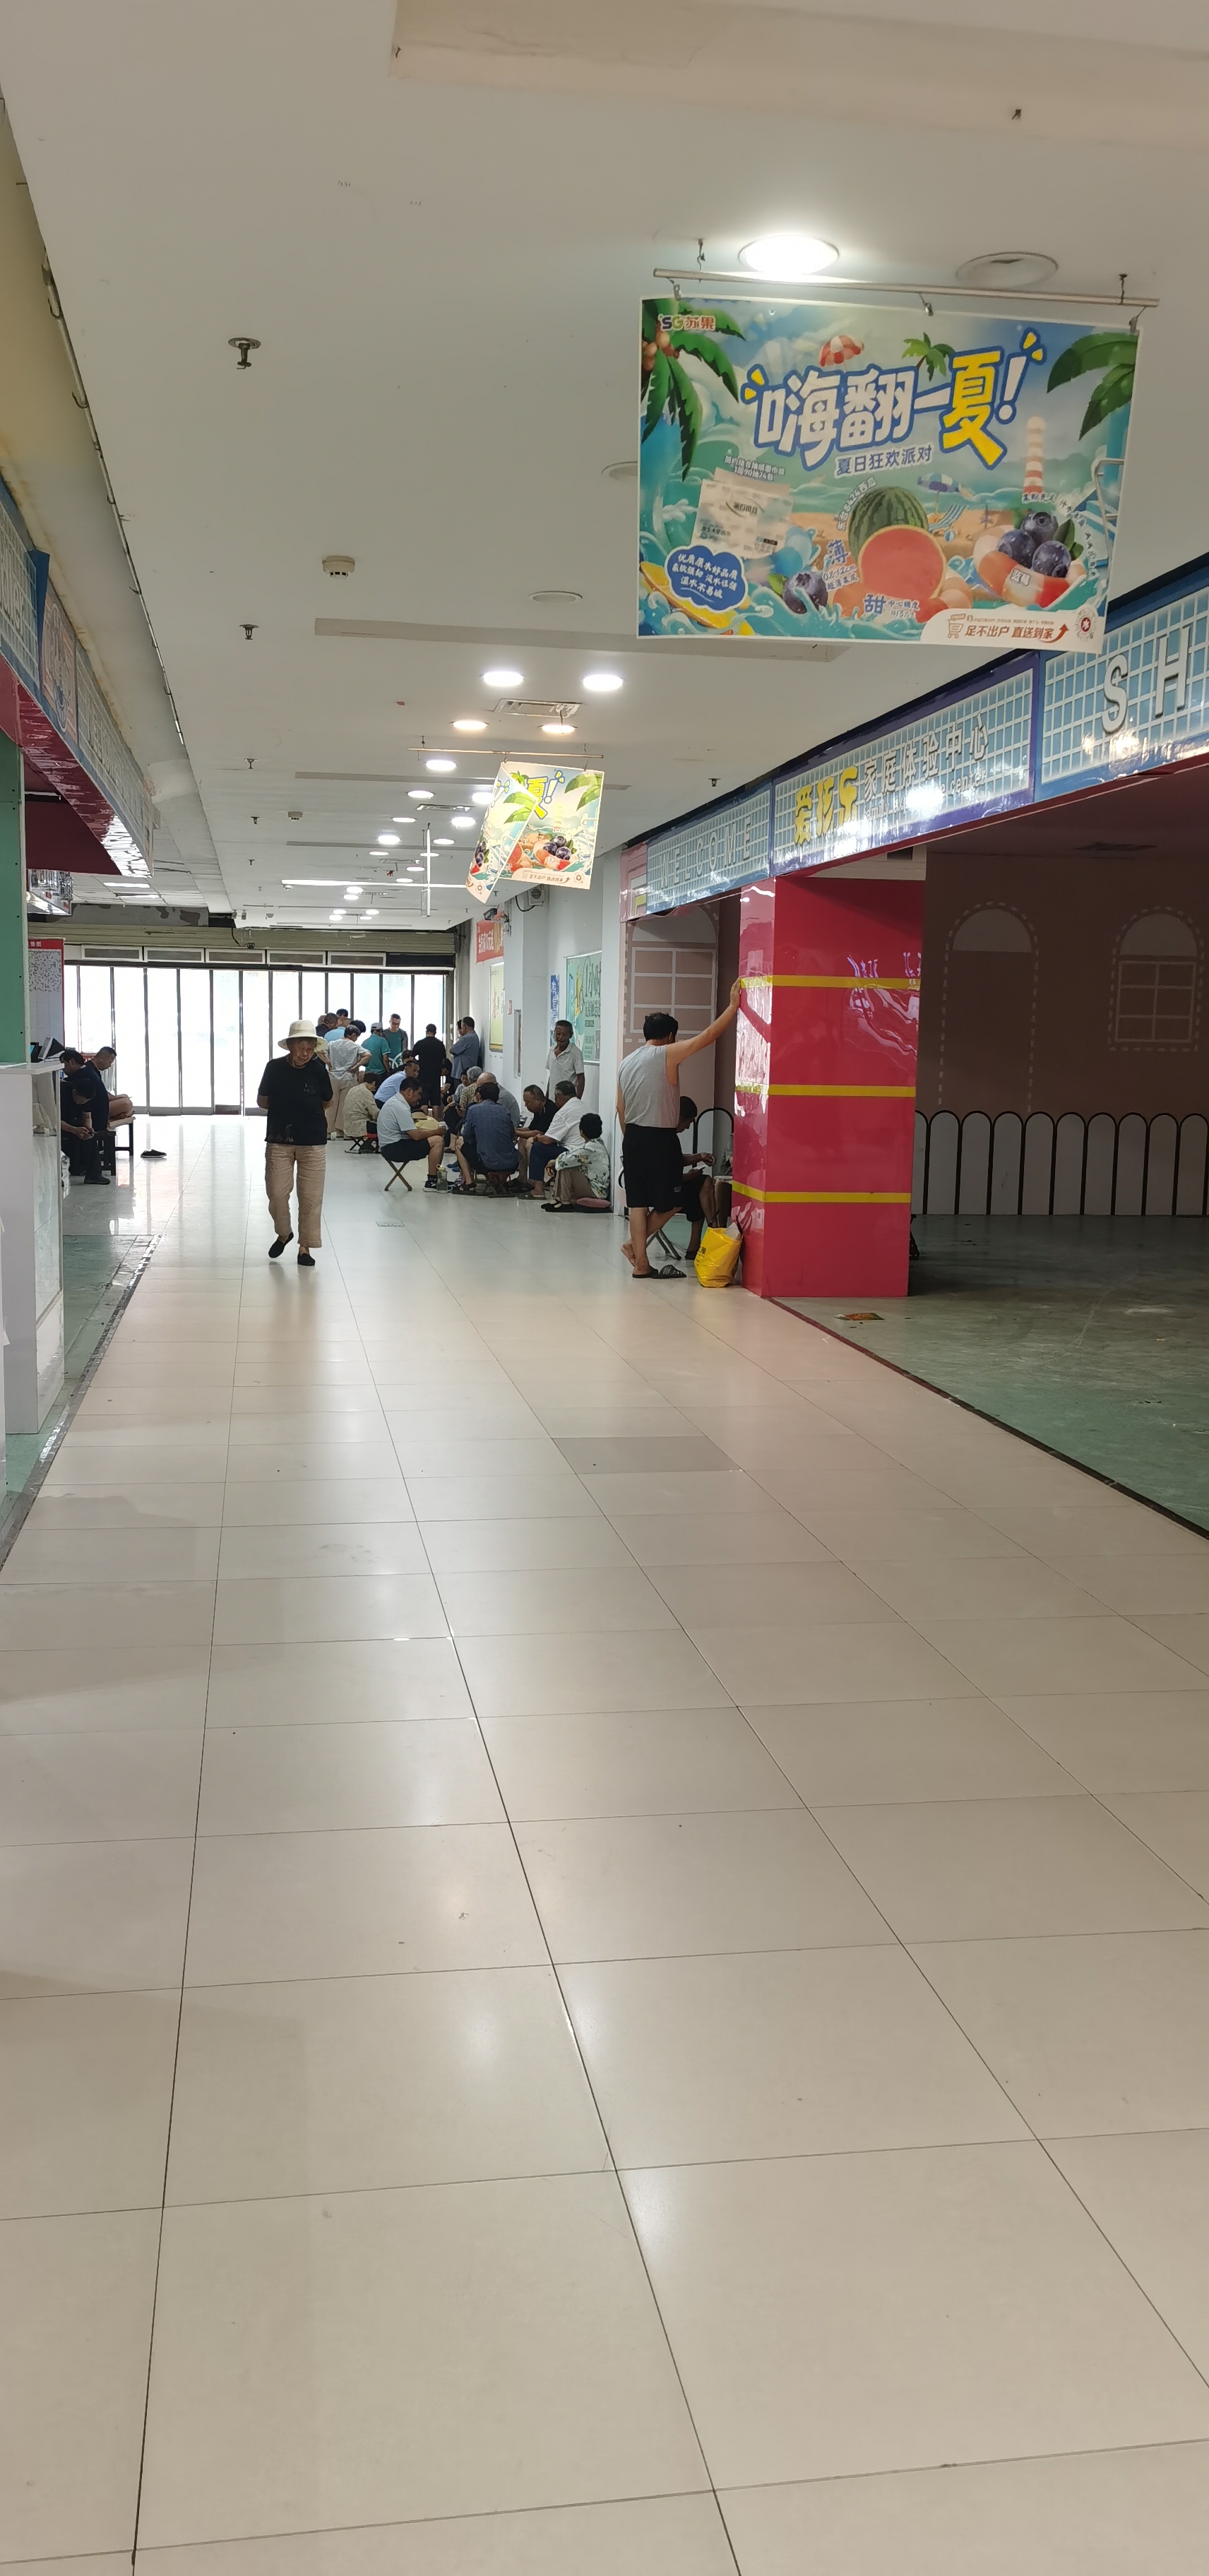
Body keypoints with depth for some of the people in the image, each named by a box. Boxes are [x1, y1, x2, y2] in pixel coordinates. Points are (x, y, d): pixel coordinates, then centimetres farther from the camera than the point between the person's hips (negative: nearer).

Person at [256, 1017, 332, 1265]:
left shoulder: (318, 1070, -3)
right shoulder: (275, 1068, -4)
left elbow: (326, 1103, 11)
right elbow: (262, 1102, 6)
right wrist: (284, 1104, 0)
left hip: (313, 1142, 0)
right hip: (279, 1141, 0)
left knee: (310, 1197, 1)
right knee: (276, 1193, 0)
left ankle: (305, 1247, 13)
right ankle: (283, 1233, 27)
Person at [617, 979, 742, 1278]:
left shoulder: (627, 1062, 11)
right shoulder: (667, 1054, -9)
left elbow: (621, 1109, 14)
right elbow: (709, 1036, -13)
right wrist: (734, 1006, -8)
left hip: (633, 1138, 7)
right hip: (660, 1140, -7)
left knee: (638, 1202, 7)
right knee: (668, 1203, 8)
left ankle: (641, 1263, 7)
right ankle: (636, 1245, 6)